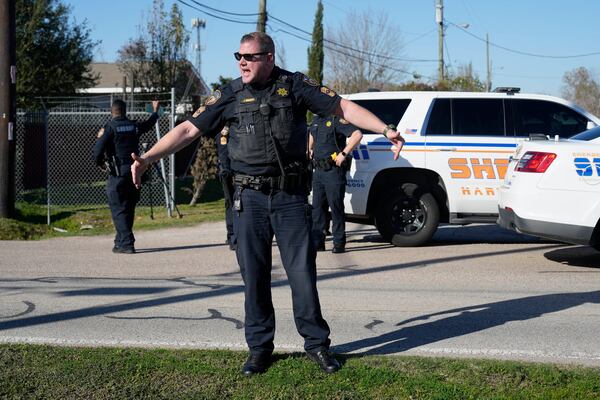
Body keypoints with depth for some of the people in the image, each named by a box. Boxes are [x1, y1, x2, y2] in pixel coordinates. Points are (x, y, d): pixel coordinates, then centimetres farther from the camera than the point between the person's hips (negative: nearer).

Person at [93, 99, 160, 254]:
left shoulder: (110, 127, -9)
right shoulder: (134, 126, 7)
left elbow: (98, 150, -15)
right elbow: (148, 125, 30)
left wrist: (100, 163, 7)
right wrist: (155, 112, 49)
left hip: (118, 173, -6)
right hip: (134, 171, 6)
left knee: (119, 209, -3)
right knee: (129, 209, 14)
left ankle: (126, 244, -11)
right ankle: (121, 241, 25)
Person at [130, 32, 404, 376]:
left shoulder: (294, 86, 0)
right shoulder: (230, 95, 4)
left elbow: (344, 108, -1)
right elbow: (188, 130, 4)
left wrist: (386, 129, -12)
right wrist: (147, 159, -4)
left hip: (291, 196, -2)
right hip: (250, 198, 2)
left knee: (303, 272, 1)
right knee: (254, 276, 6)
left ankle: (317, 344, 15)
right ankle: (260, 347, 19)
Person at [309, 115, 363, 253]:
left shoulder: (337, 119, -13)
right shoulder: (316, 120, 13)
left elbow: (357, 134, -26)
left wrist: (343, 154, -25)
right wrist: (311, 151, 25)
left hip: (334, 171, -8)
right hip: (318, 170, 8)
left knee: (336, 207, -4)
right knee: (317, 207, 9)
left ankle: (339, 243, 3)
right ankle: (317, 242, 16)